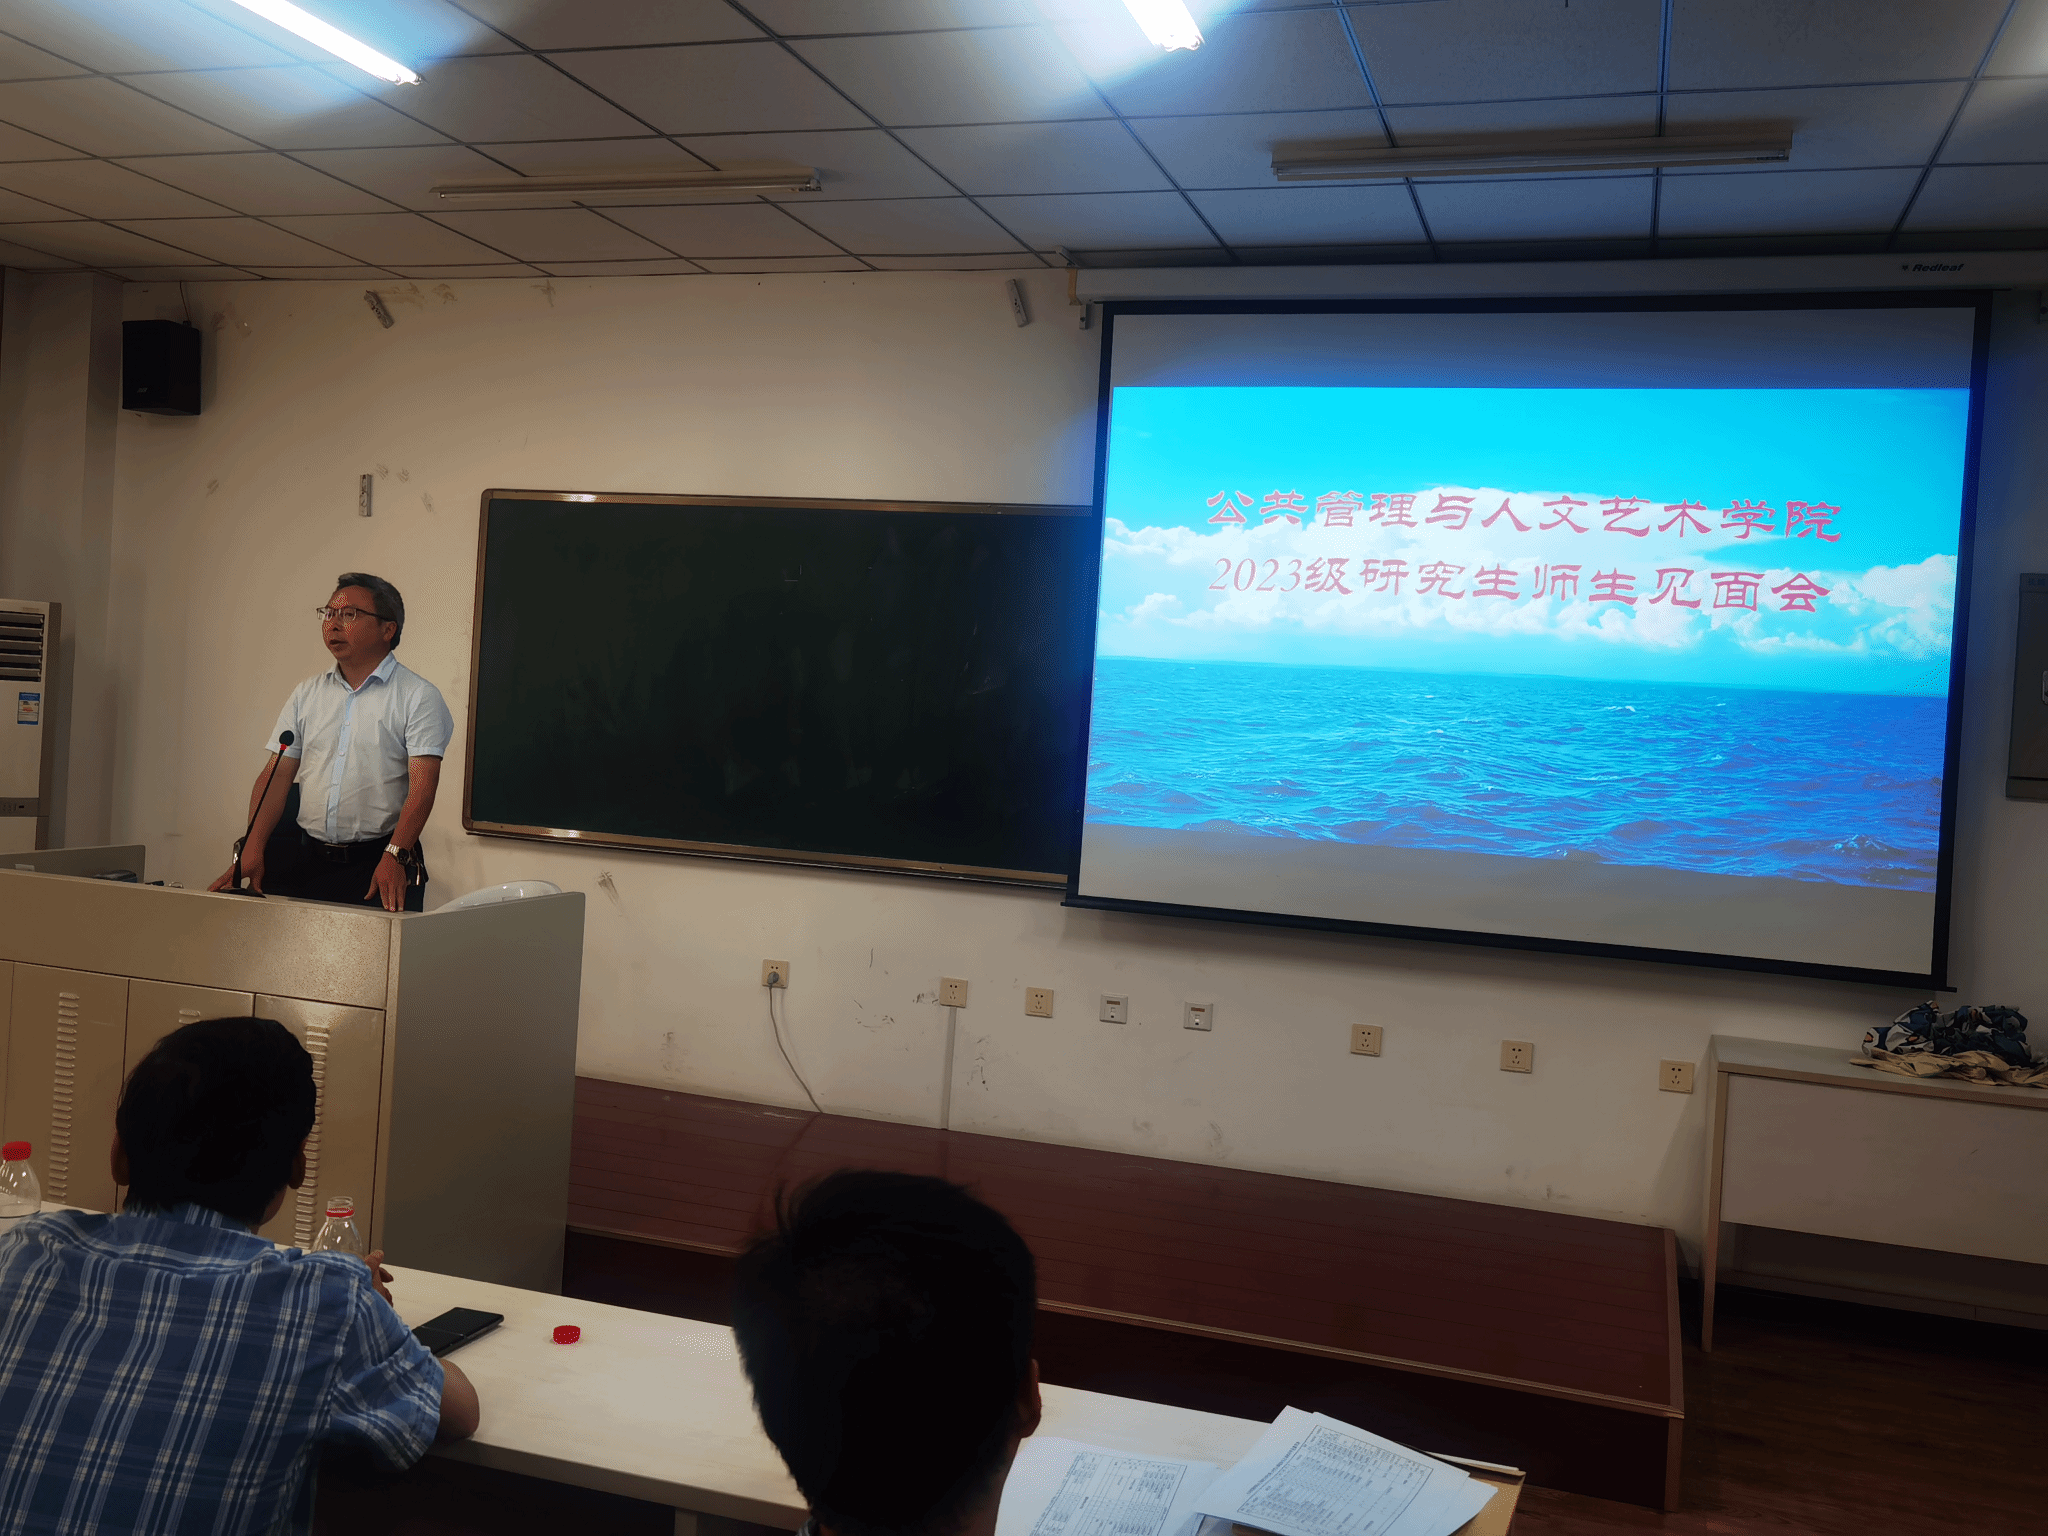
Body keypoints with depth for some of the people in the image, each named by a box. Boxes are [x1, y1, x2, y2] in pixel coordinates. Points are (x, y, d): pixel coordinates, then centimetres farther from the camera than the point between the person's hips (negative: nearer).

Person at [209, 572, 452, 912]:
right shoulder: (307, 693, 15)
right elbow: (276, 776, 10)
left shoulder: (418, 696, -2)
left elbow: (422, 785, -12)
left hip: (378, 861, -4)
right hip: (306, 858, 4)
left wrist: (395, 856, -24)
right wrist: (252, 847, -4)